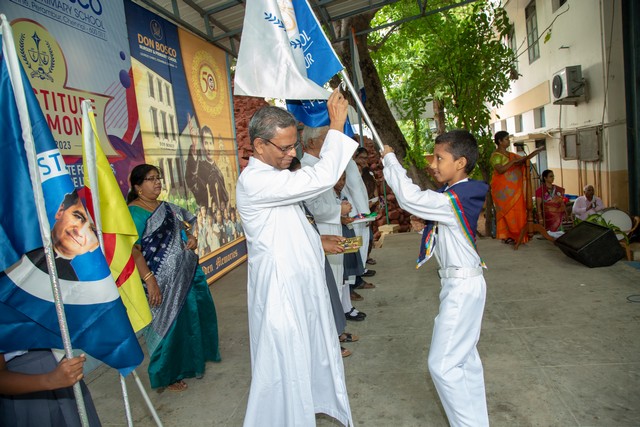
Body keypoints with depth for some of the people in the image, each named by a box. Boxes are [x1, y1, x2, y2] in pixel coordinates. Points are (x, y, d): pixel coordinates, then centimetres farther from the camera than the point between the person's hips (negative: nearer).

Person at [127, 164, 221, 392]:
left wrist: (191, 239, 1)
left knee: (195, 316, 19)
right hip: (164, 282, -8)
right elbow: (133, 249, -22)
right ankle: (167, 375, 27)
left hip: (188, 273, 8)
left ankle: (194, 359, 43)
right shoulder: (134, 212, -14)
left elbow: (183, 228, 24)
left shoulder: (167, 208, 10)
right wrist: (149, 280, -28)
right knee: (169, 324, 5)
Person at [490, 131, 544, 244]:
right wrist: (513, 161, -19)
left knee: (517, 211, 6)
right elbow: (500, 170, -21)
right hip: (503, 189, -8)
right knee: (507, 211, -6)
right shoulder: (496, 155, -9)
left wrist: (537, 150, 13)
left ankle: (515, 235, 11)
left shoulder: (511, 155, 16)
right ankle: (506, 236, 0)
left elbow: (524, 159, 21)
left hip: (514, 189, 8)